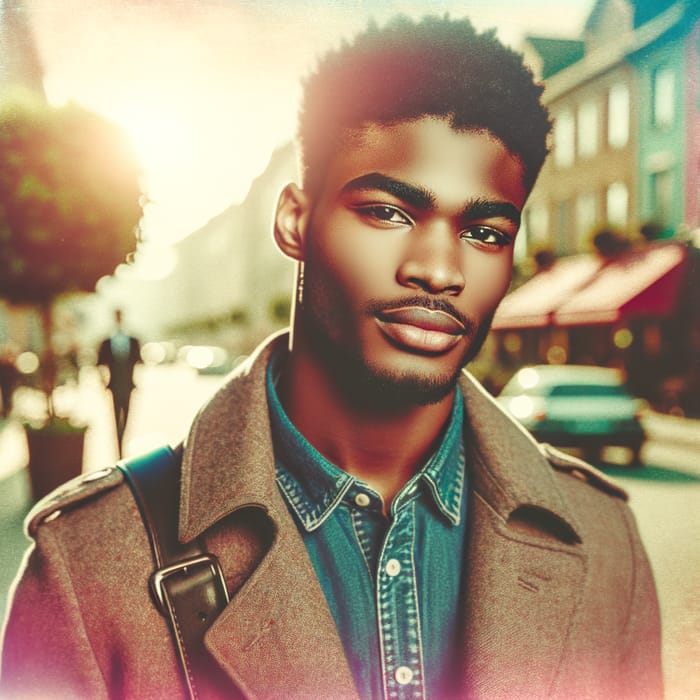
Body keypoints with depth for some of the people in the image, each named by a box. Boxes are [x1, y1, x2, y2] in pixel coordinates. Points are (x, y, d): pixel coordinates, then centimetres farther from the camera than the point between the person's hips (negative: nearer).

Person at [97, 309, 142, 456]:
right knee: (114, 426, 0)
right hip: (113, 392, 0)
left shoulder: (134, 342, 7)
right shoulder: (106, 344, 6)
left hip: (131, 391, 0)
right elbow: (100, 367, 8)